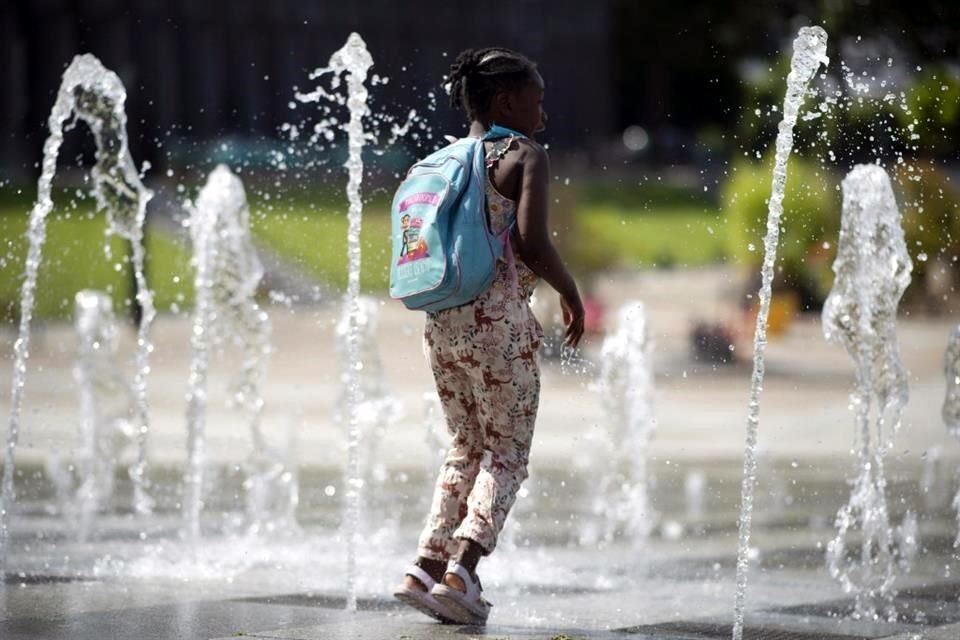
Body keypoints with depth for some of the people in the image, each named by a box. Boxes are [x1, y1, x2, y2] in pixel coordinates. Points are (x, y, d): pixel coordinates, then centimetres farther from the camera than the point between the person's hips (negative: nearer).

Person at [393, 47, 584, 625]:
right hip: (501, 319, -6)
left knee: (468, 448, 18)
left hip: (441, 319, 7)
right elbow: (531, 241, -19)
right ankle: (462, 569, -13)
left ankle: (428, 567, 9)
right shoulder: (526, 157, -6)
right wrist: (571, 293, -5)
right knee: (508, 452, 2)